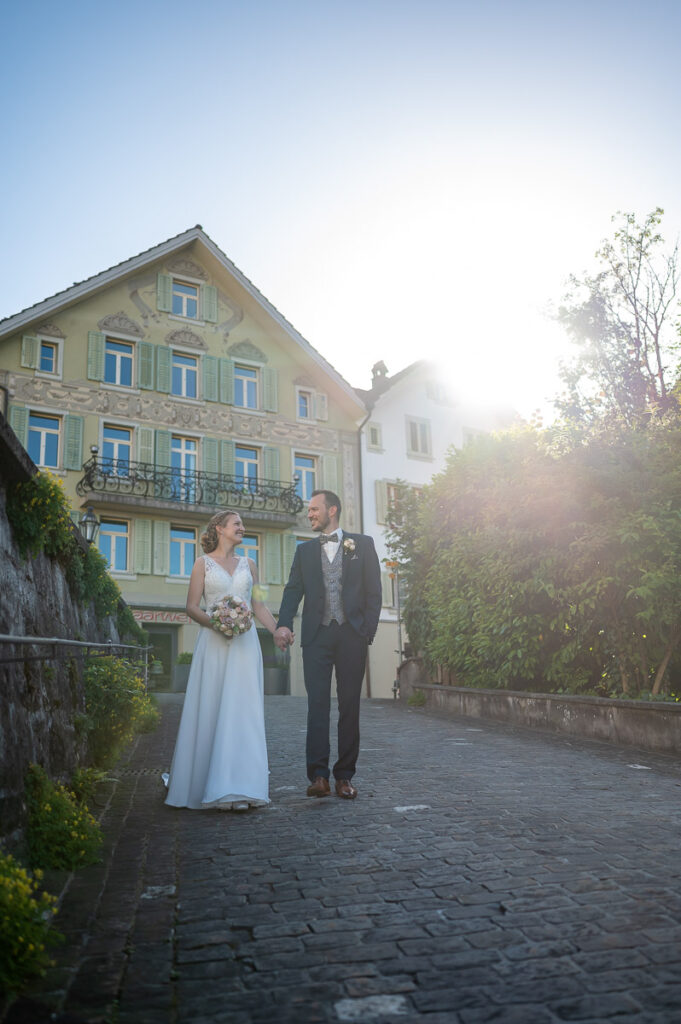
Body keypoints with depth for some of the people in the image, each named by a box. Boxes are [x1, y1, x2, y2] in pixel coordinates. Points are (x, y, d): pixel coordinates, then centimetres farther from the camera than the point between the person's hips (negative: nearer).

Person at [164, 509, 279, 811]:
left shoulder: (248, 564, 15)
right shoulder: (203, 563, 5)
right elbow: (192, 607, 1)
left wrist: (280, 632, 6)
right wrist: (213, 621, -17)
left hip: (245, 644, 3)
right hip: (214, 644, -2)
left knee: (242, 712, -3)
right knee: (211, 712, -3)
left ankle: (236, 788, -1)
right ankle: (213, 784, 4)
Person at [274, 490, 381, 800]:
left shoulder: (362, 544, 8)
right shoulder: (304, 550, 15)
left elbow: (373, 591, 4)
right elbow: (293, 590, 4)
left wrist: (368, 631, -6)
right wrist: (283, 624, -12)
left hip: (352, 635, -1)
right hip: (316, 635, 1)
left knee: (350, 706, 4)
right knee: (317, 704, -4)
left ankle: (344, 776, 11)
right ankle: (318, 776, -3)